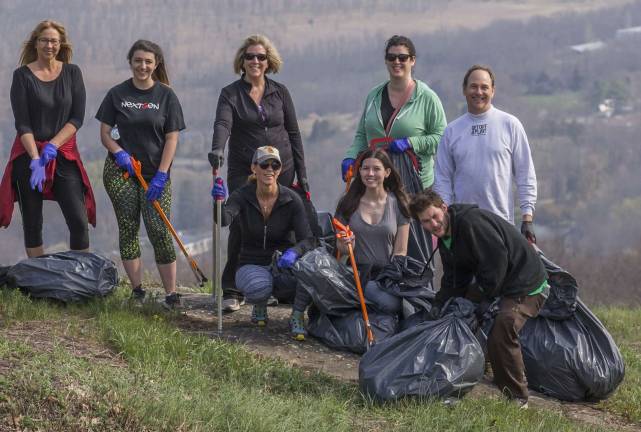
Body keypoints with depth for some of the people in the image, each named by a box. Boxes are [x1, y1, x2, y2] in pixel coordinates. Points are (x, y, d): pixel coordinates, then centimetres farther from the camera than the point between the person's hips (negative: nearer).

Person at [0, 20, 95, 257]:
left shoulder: (72, 73, 6)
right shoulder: (22, 75, 0)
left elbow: (77, 118, 0)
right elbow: (22, 123, -6)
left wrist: (53, 145, -13)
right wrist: (36, 159, -17)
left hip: (64, 155, 1)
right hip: (29, 154, -1)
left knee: (79, 221, -8)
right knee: (32, 222, 2)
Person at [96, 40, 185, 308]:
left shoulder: (166, 95, 2)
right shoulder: (117, 94, 4)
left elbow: (172, 138, 0)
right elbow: (105, 132, 6)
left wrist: (161, 175, -9)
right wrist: (119, 153, -14)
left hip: (156, 172, -1)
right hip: (120, 172, 1)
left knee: (159, 230, -9)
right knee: (128, 228, 1)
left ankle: (171, 293, -6)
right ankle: (137, 290, 6)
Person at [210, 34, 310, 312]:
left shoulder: (280, 92, 8)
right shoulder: (230, 94, 1)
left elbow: (293, 133, 11)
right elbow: (222, 124, -17)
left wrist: (302, 174, 7)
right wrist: (217, 149, -38)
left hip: (281, 170, 2)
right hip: (243, 171, -2)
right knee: (240, 227, -10)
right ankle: (232, 291, -4)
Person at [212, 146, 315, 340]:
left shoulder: (291, 200, -8)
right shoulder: (242, 196, -9)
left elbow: (308, 240, -15)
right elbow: (224, 220, -29)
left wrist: (294, 252, -37)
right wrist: (220, 202, -51)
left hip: (283, 264, 1)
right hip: (252, 266, 0)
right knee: (257, 287, -38)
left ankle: (297, 317, -11)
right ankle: (259, 306, 2)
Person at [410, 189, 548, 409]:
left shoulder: (471, 222, -23)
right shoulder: (445, 237, 8)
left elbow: (497, 259, -26)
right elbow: (453, 279, 11)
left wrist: (483, 295, -17)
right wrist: (439, 303, -5)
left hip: (525, 285, -11)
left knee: (502, 326, -29)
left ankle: (517, 398, -18)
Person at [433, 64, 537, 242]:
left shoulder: (510, 124, 4)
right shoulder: (452, 130, 10)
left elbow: (525, 174, 3)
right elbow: (443, 179, 10)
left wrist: (527, 218, -3)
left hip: (501, 222, -2)